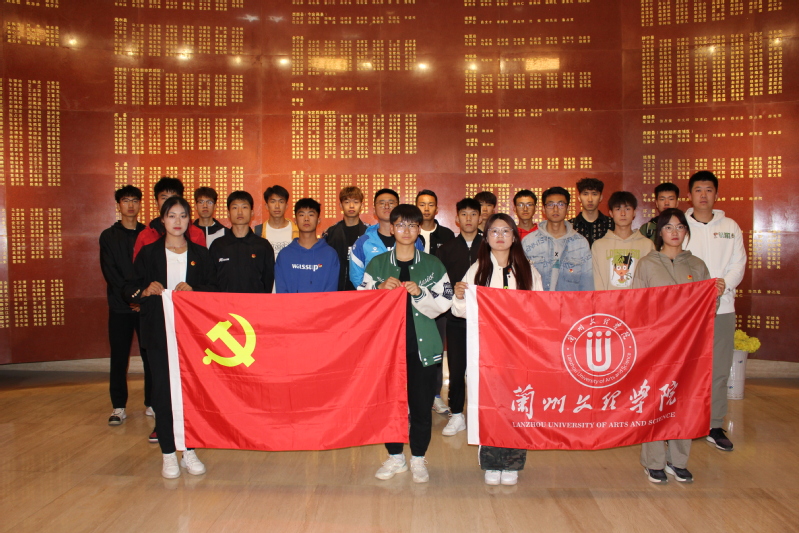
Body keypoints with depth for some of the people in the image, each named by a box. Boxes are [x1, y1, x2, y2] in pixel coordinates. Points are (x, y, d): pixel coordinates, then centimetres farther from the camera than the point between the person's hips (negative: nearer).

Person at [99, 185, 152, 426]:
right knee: (119, 356, 3)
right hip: (120, 306, 0)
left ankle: (152, 403, 10)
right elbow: (110, 272, -1)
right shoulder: (109, 236, 7)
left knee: (151, 354, 1)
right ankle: (119, 406, 12)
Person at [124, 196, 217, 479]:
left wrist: (192, 290, -13)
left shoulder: (200, 254, 9)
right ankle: (168, 454, 14)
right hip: (159, 332, -1)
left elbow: (213, 290, 5)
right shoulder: (148, 253, 6)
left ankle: (190, 451, 17)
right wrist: (145, 291, -17)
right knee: (163, 391, 2)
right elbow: (130, 290, 3)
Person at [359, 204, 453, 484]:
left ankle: (418, 458, 22)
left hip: (422, 345, 0)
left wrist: (419, 293, -16)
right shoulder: (376, 264, 6)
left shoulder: (433, 265, 5)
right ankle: (395, 457, 26)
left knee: (422, 404, 3)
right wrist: (382, 289, -14)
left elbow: (443, 304, 0)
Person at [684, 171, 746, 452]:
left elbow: (739, 262, 7)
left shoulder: (730, 227, 13)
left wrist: (725, 282, -12)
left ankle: (715, 425, 16)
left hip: (722, 307, 3)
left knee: (719, 369, 5)